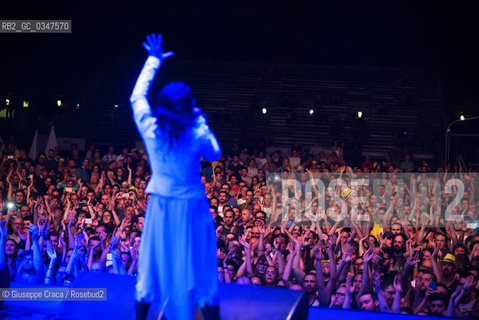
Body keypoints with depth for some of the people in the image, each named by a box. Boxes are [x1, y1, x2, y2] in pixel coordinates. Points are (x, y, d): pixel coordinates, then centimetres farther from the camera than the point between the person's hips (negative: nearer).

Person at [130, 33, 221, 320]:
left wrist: (153, 60, 14)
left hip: (160, 207, 3)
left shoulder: (150, 129, -13)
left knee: (153, 266, 17)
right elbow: (215, 153, 2)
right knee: (199, 271, 7)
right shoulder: (196, 137, -20)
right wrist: (201, 121, 1)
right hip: (191, 209, -3)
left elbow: (137, 96, 5)